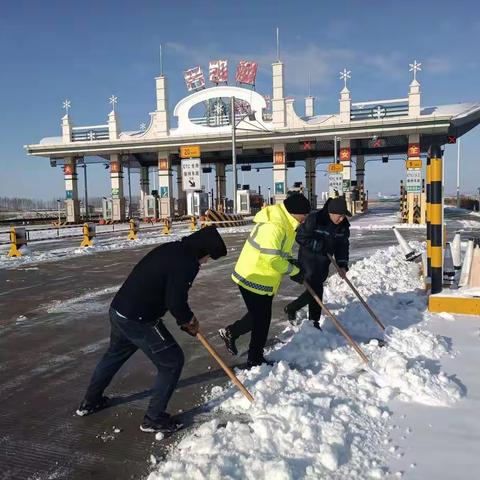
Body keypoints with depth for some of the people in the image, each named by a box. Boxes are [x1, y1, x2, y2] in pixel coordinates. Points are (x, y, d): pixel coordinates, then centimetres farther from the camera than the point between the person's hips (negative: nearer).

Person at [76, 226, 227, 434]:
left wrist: (184, 317, 17)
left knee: (114, 354, 31)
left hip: (118, 310, 10)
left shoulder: (171, 249, 10)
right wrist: (188, 319, -1)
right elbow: (176, 302, -21)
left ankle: (90, 402, 50)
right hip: (138, 320, -10)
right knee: (172, 361, 6)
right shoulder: (187, 263, -19)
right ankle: (154, 419, 18)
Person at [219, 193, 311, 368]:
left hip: (265, 280, 10)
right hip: (254, 279, -10)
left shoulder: (284, 222, 8)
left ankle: (230, 333, 37)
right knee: (261, 320, 3)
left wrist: (293, 266, 8)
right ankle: (255, 361, 20)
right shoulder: (273, 225, -27)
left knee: (260, 316, 21)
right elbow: (273, 259, -29)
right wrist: (294, 271, -17)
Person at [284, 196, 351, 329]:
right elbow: (300, 237, -20)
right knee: (315, 289, -12)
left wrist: (342, 264, -8)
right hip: (308, 259, -6)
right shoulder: (314, 219, -23)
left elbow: (343, 245, 2)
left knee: (316, 289, 10)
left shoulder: (343, 225, -5)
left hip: (324, 262, 6)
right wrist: (320, 245, -24)